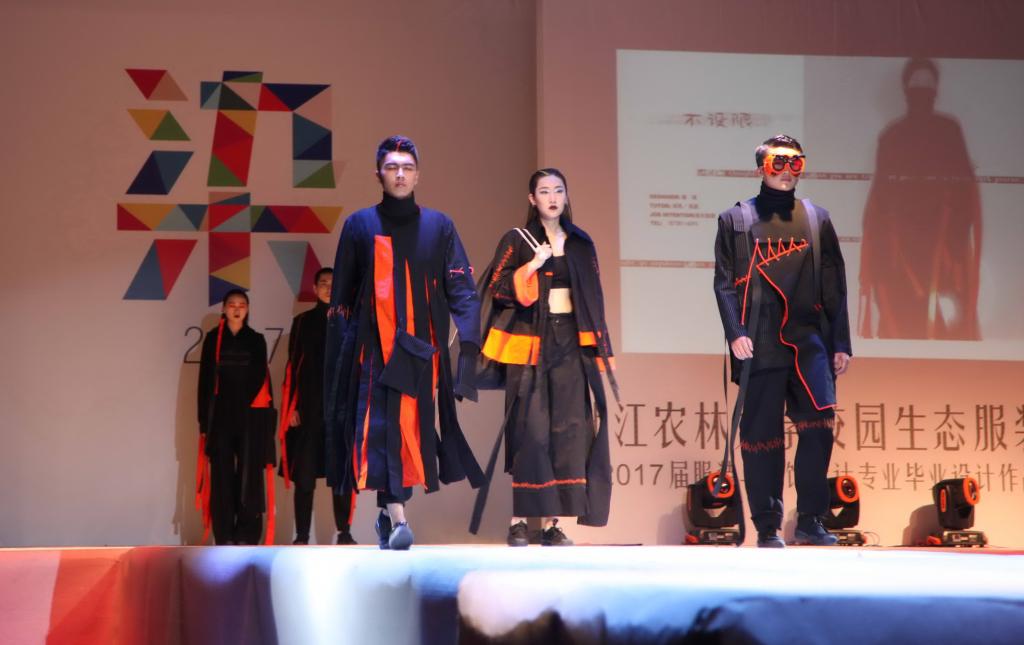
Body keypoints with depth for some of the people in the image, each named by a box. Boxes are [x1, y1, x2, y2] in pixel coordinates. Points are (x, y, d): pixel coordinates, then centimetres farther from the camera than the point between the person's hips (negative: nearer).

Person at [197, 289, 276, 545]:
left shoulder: (256, 340, 9)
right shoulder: (213, 339, 7)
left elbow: (262, 379, 8)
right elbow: (205, 380, 5)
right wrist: (204, 420, -1)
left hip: (250, 416, 0)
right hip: (220, 416, 0)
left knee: (249, 474, -5)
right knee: (222, 476, -2)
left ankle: (247, 536, -3)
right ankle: (224, 536, -1)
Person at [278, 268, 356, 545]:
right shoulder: (302, 322, 7)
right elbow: (292, 366, 4)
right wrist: (291, 406, -5)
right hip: (308, 407, -1)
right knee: (304, 475, -3)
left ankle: (344, 532, 8)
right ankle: (302, 536, 0)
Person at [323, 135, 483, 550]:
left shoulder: (438, 227, 8)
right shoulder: (359, 226, 7)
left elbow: (461, 289, 2)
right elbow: (340, 297, 8)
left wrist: (469, 344, -11)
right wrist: (338, 355, 1)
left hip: (422, 350, 1)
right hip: (373, 349, -1)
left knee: (413, 430, 2)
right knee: (382, 427, -13)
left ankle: (388, 514, 17)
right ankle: (395, 517, -19)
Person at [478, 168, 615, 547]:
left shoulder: (581, 244, 13)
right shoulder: (517, 241, 3)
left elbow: (594, 298, 15)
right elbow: (497, 289, -5)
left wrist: (598, 348, 10)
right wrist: (532, 267, -17)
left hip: (571, 344, 3)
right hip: (530, 344, -3)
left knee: (568, 430, -3)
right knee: (531, 430, -9)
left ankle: (552, 522, -2)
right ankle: (519, 520, -7)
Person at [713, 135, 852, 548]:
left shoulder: (817, 219, 15)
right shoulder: (736, 220, 9)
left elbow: (833, 286, 13)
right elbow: (725, 282, 2)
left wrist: (841, 343, 7)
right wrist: (736, 332, -11)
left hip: (810, 339, 2)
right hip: (761, 344, -2)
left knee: (819, 421, -14)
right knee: (761, 435, 1)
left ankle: (810, 521, -4)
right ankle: (767, 528, 10)